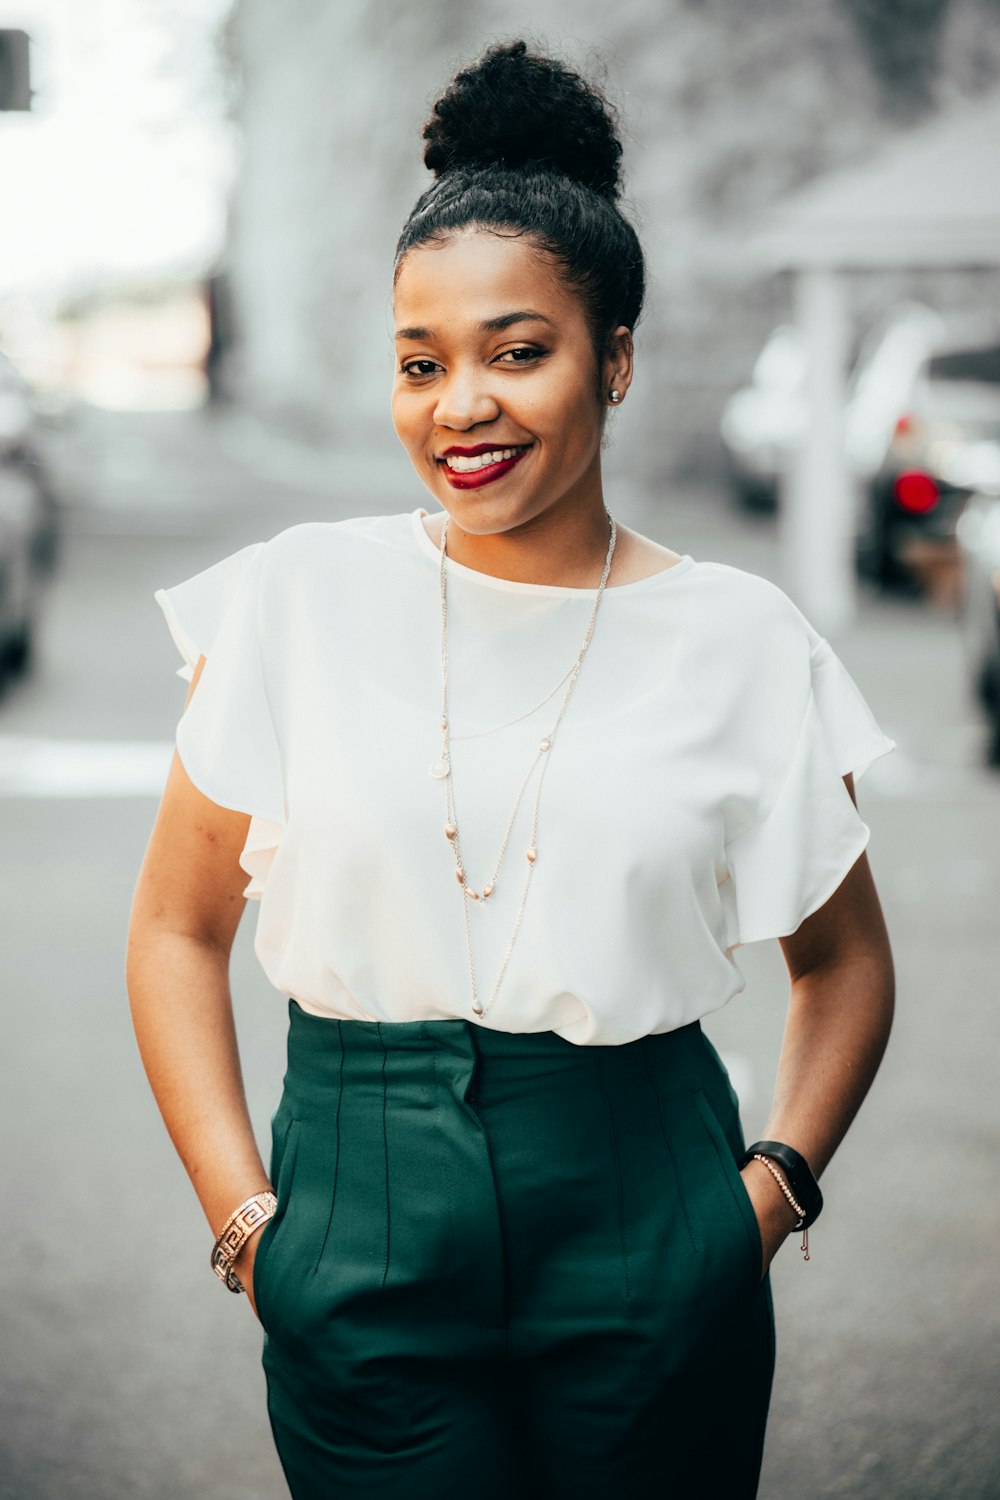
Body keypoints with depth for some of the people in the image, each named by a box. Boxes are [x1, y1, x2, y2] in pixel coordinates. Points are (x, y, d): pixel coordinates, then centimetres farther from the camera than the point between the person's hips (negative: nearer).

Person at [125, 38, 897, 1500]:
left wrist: (774, 1187, 0)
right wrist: (243, 1212, -3)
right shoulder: (299, 599, 0)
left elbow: (843, 963, 12)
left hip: (646, 1237, 0)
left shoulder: (739, 642, -1)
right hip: (363, 1245, 0)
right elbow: (177, 934, 6)